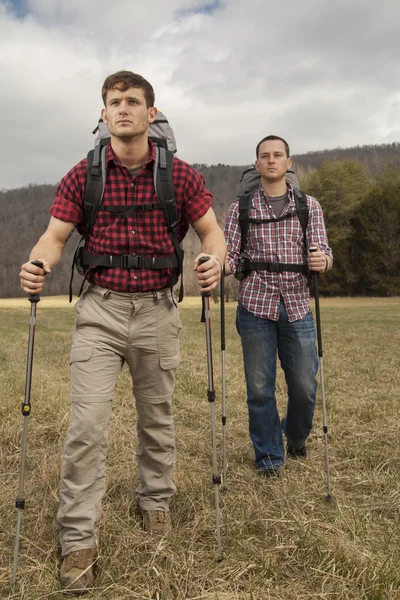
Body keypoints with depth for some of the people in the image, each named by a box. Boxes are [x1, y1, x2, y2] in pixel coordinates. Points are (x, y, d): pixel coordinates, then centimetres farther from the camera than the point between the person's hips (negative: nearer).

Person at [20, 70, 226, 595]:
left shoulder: (180, 175, 0)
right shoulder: (82, 175, 0)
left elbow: (211, 230, 2)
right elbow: (55, 235, -3)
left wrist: (215, 260, -20)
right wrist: (39, 265, -25)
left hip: (157, 311, 1)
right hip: (100, 310, 0)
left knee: (157, 417, 15)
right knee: (87, 424, -6)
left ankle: (156, 501, 39)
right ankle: (78, 539, 7)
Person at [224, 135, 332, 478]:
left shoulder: (309, 206, 10)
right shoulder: (241, 208, 8)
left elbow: (323, 252, 3)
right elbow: (231, 255, 2)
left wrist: (322, 260, -22)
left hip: (296, 305, 1)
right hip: (256, 305, -1)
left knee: (305, 386, 4)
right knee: (260, 387, 3)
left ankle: (296, 435, 36)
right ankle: (269, 456, 22)